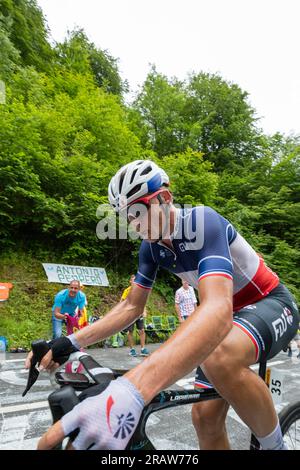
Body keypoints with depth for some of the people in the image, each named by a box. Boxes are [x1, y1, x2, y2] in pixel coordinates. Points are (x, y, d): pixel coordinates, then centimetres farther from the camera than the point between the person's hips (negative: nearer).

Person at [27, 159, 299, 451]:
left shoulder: (202, 221, -30)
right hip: (233, 313, 7)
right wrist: (71, 342, -15)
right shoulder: (151, 247, -6)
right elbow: (131, 307, -1)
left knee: (220, 357, -38)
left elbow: (218, 308, -46)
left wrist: (130, 391, -60)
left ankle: (276, 445, -9)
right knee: (205, 418, -3)